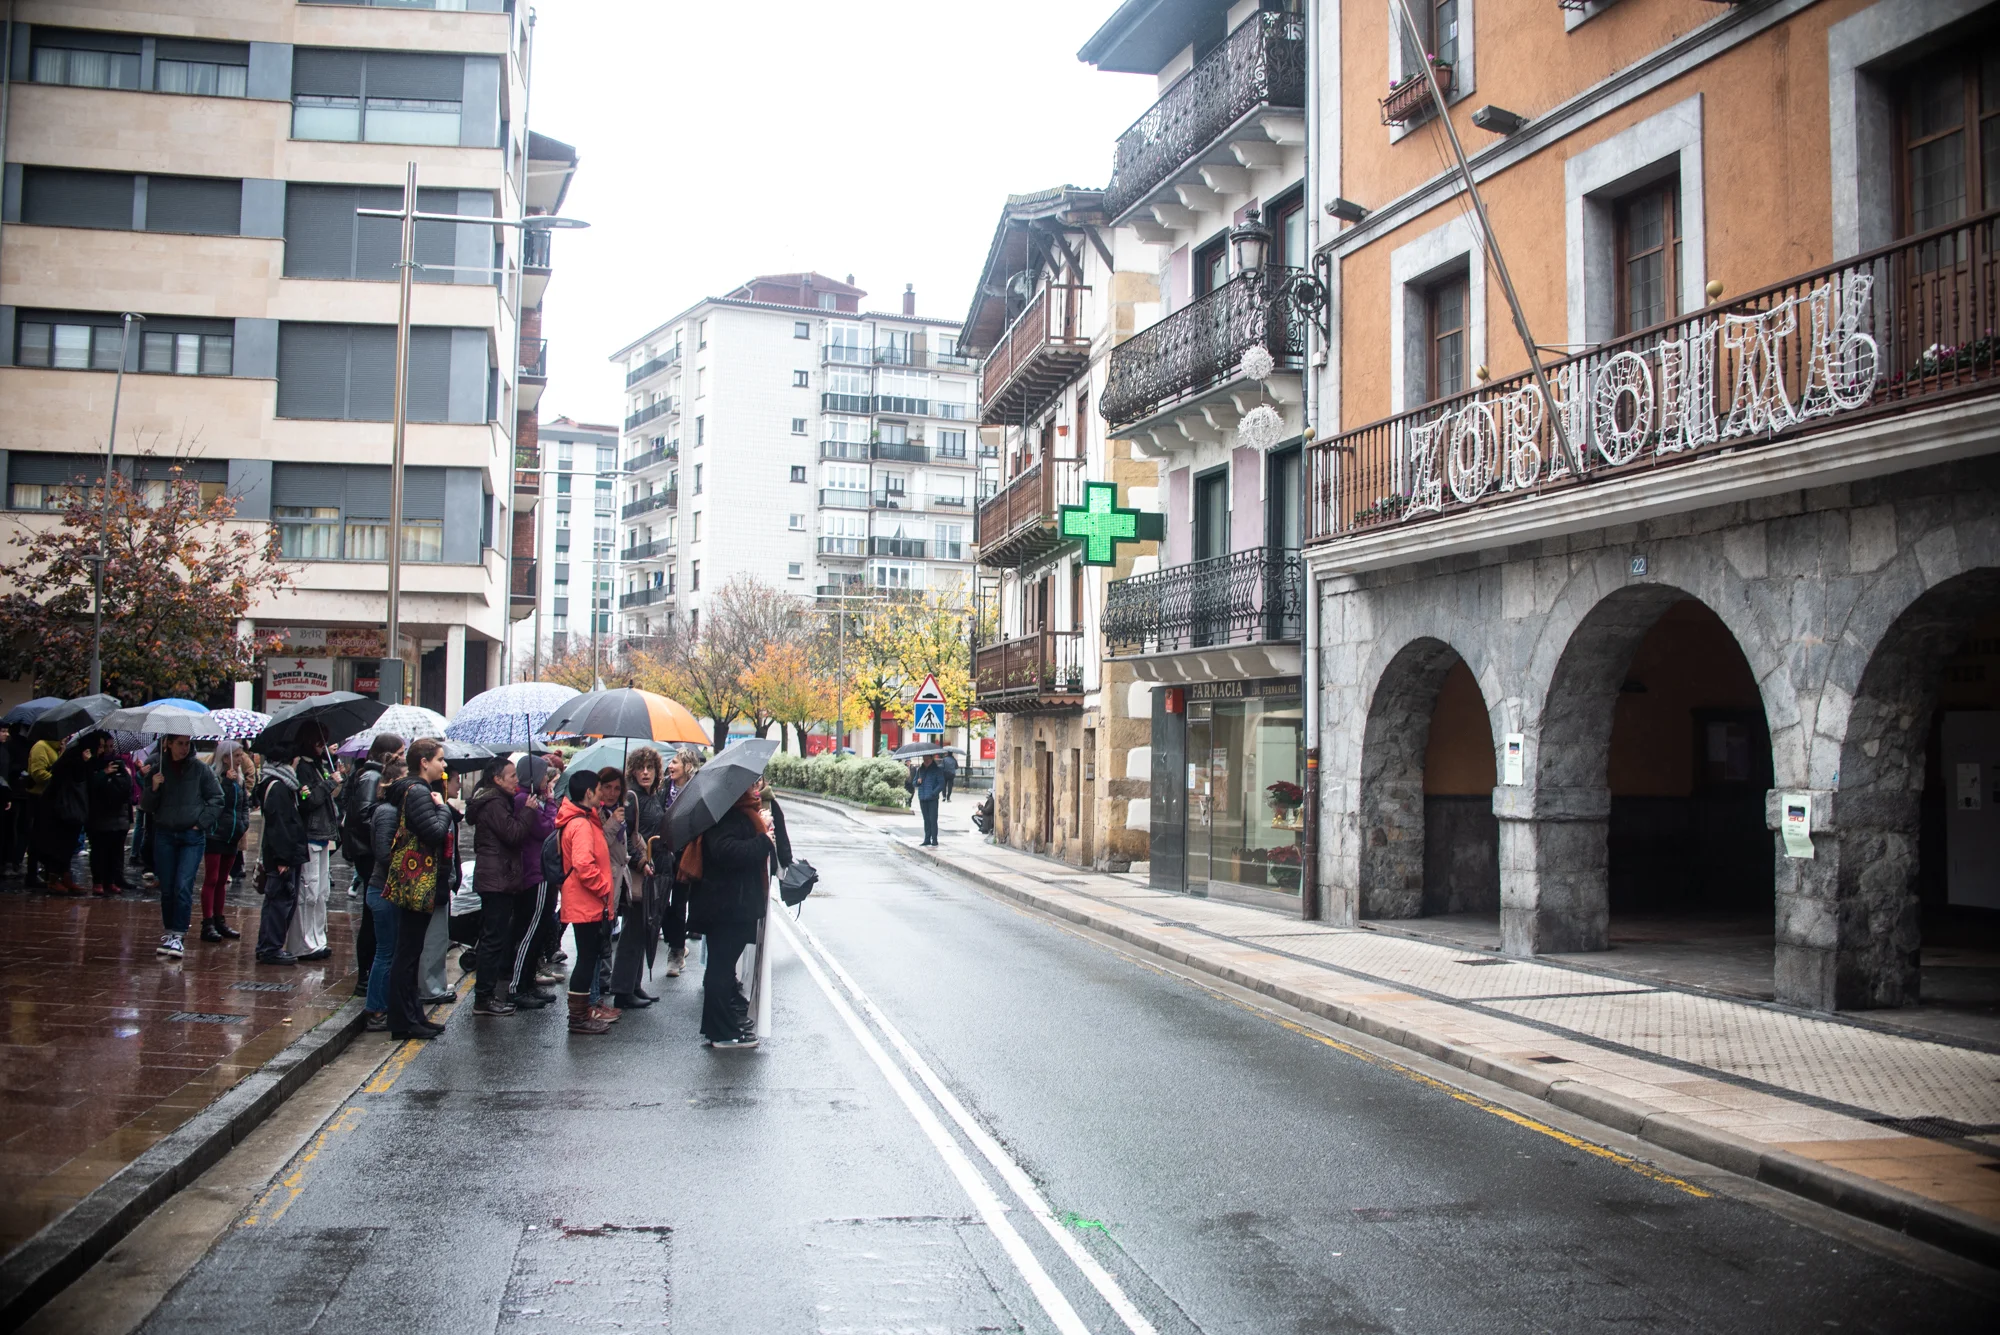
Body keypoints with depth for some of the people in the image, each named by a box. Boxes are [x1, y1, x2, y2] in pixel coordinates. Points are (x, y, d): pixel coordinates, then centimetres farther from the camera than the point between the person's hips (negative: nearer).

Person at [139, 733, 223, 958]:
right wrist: (153, 788, -11)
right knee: (167, 888, 7)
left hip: (192, 837, -2)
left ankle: (178, 935, -8)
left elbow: (217, 799, 3)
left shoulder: (200, 769, -1)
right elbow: (146, 806, 6)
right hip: (164, 835, 2)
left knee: (183, 887, -11)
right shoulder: (156, 770, 5)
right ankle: (169, 931, 20)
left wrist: (202, 822, -5)